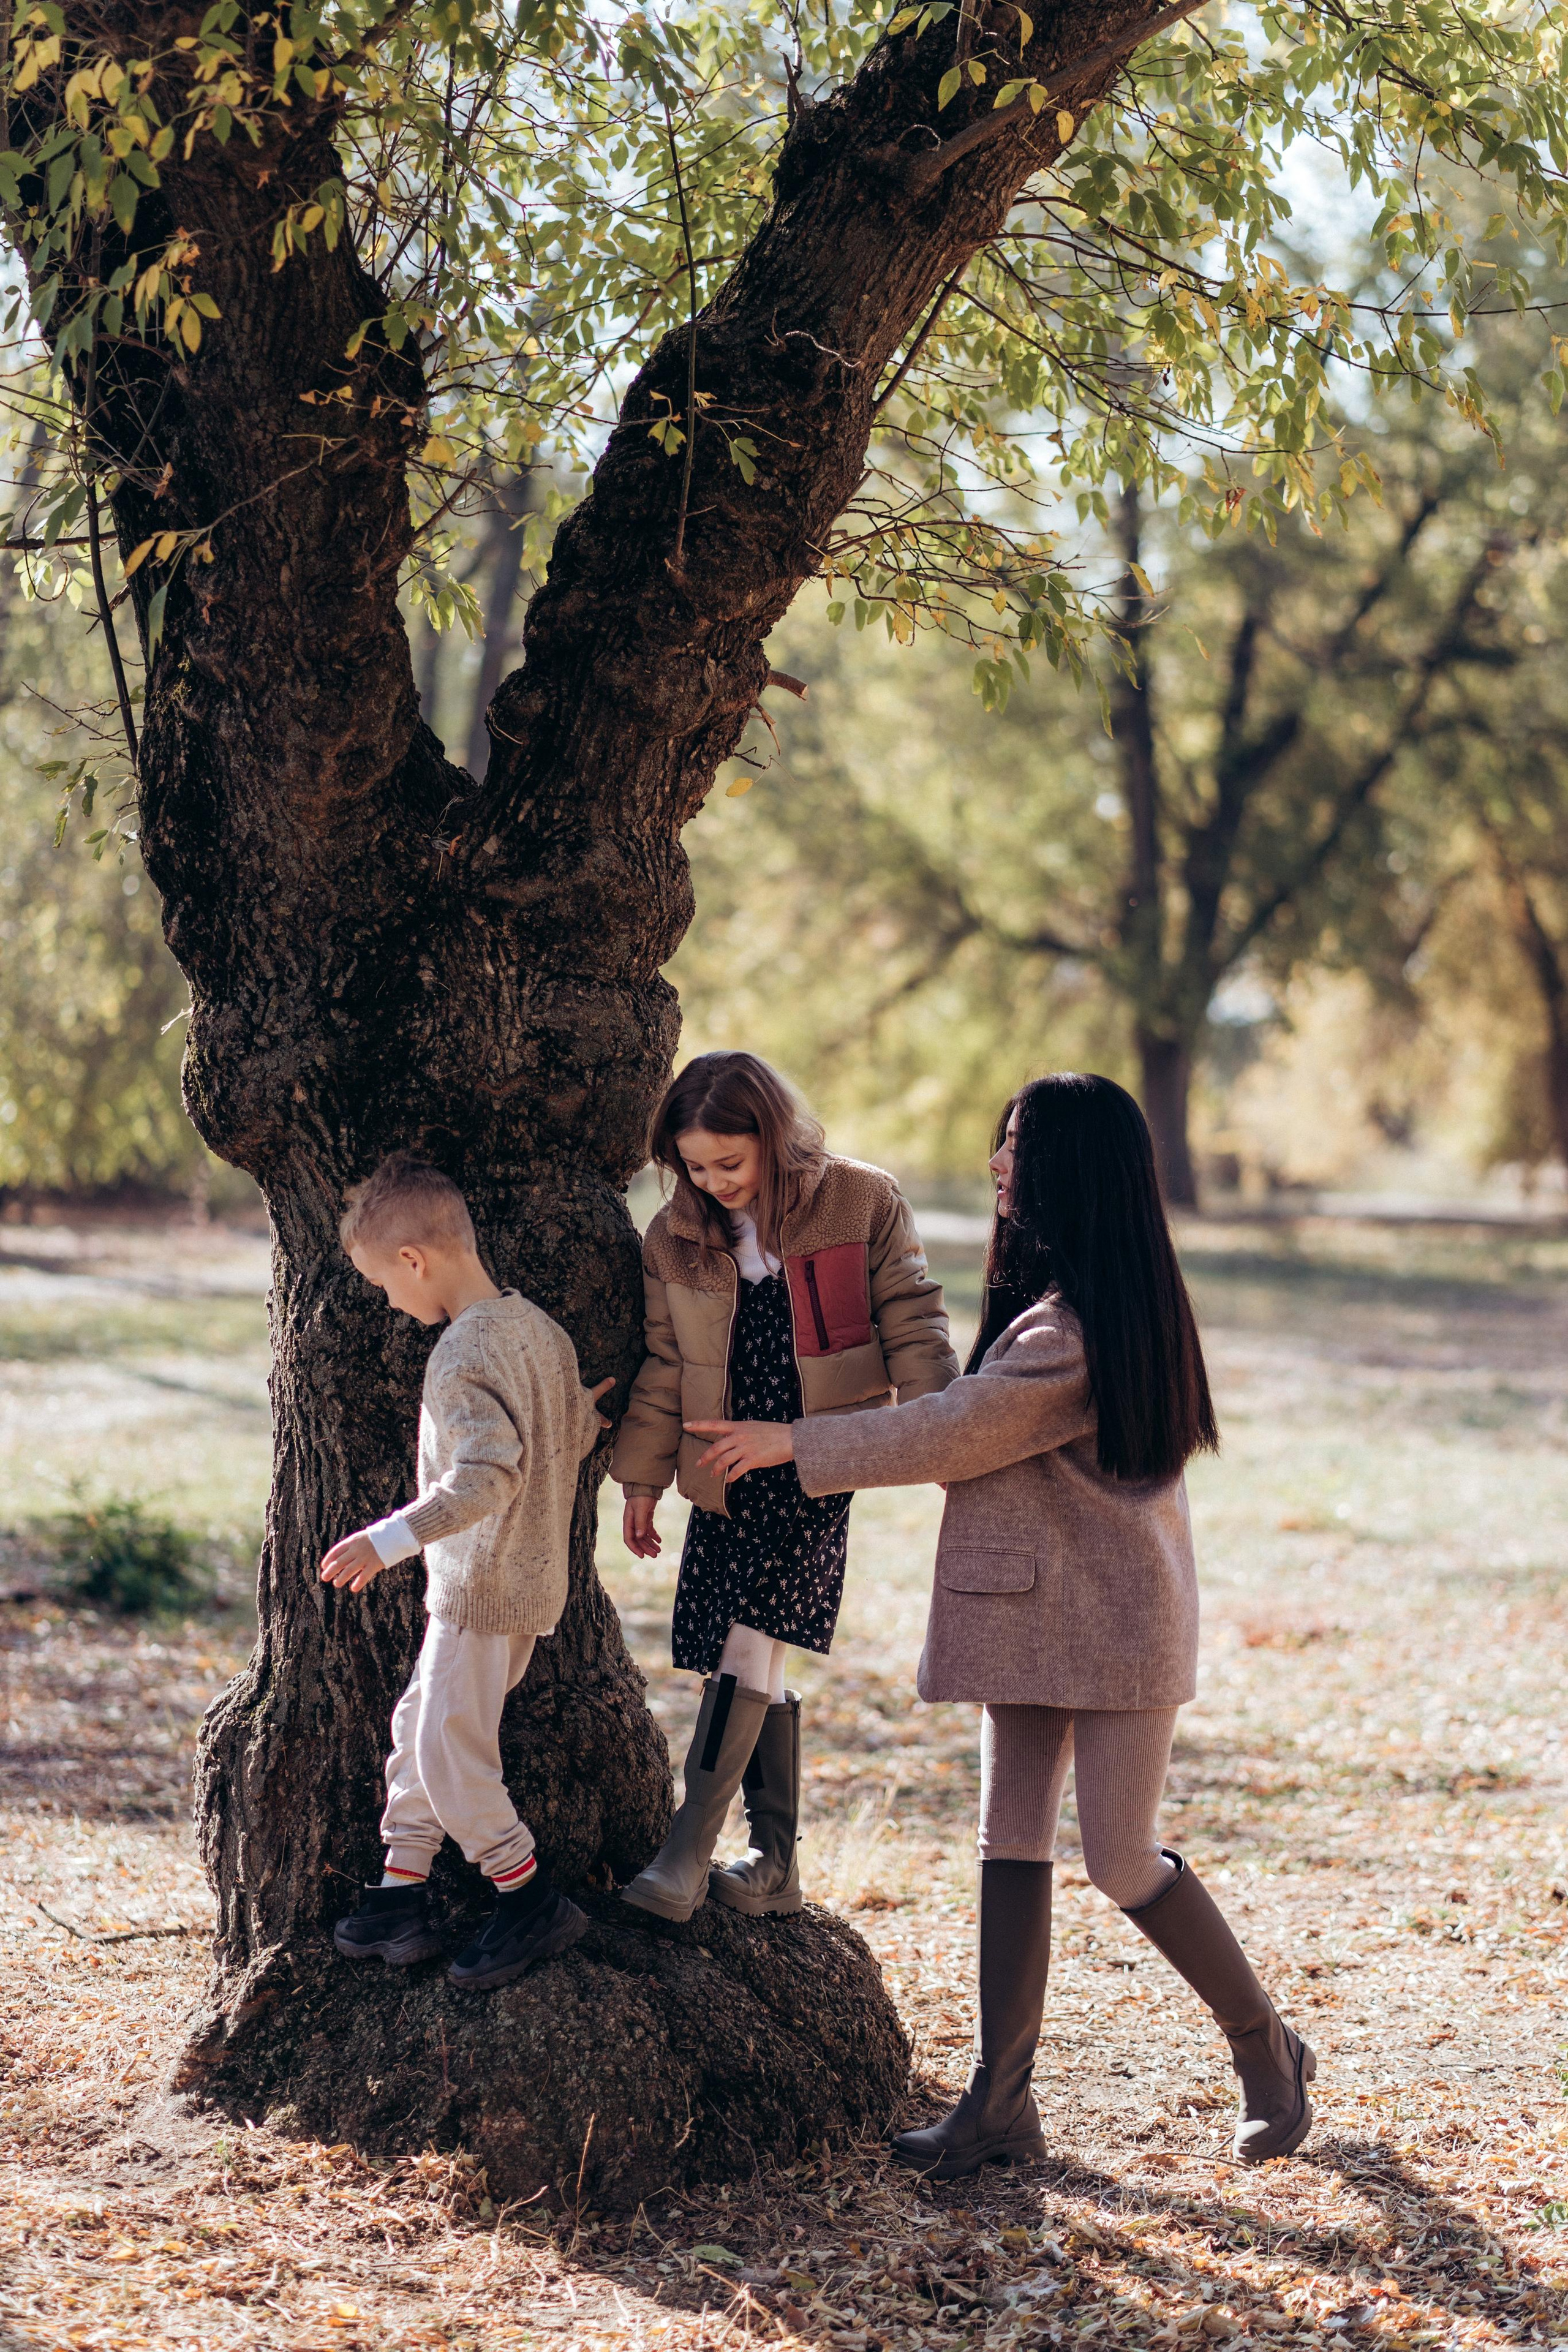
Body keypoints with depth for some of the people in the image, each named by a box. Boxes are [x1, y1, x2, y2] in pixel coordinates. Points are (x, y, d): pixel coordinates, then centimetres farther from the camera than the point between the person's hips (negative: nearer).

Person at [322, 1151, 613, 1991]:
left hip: (482, 1589, -10)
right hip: (533, 1574, 10)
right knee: (419, 1728, 15)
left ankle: (532, 1903, 6)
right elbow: (578, 1434, 12)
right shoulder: (538, 1326, 6)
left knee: (450, 1750, -3)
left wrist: (389, 1539, -30)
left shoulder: (463, 1355, -22)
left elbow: (485, 1476, -30)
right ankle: (400, 1895, 20)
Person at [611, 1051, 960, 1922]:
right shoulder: (675, 1237, 5)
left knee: (746, 1649, -12)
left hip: (817, 1472, -4)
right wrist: (643, 1479, 13)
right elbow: (663, 1366, 12)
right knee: (754, 1665, 5)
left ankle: (688, 1853, -8)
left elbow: (911, 1326, 0)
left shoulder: (863, 1204, -4)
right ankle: (775, 1865, 14)